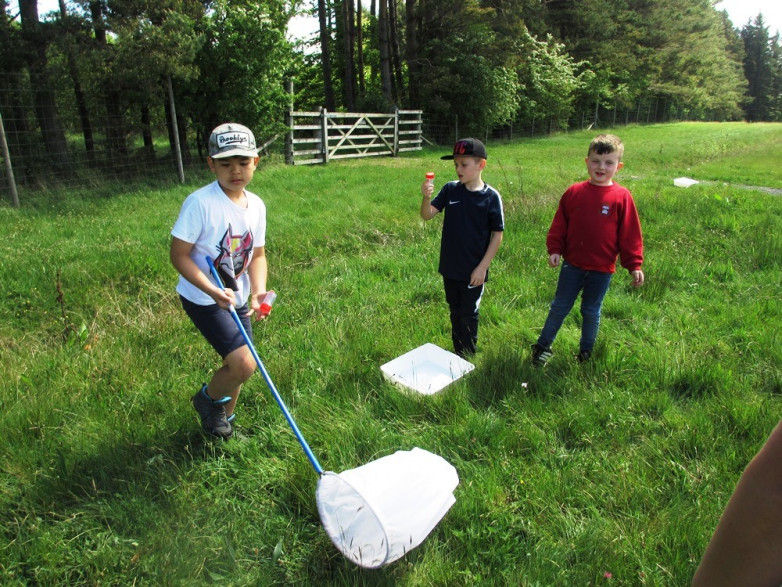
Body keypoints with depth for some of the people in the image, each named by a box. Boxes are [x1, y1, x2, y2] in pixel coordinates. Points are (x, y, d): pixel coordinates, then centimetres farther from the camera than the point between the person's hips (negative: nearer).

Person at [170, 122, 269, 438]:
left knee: (236, 365, 16)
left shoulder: (256, 205, 0)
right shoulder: (200, 203, -19)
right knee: (243, 364, -17)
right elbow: (179, 255, -17)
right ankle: (208, 398, 17)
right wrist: (214, 292, -27)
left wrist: (258, 292, -10)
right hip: (202, 298, -6)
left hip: (237, 299, 7)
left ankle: (224, 421, 42)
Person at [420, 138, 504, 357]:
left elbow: (497, 235, -9)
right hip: (450, 267, 4)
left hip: (474, 271, -4)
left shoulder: (491, 196, -12)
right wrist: (426, 197, -27)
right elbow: (427, 215, -6)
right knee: (455, 312, 19)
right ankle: (457, 354, 36)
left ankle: (467, 358, 26)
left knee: (468, 315, 9)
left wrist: (483, 267, -12)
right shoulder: (450, 189, -3)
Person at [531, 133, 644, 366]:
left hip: (602, 269, -1)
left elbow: (630, 234, -3)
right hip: (572, 265, 1)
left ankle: (586, 354, 32)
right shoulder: (574, 192, -3)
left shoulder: (622, 197, -7)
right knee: (559, 307, 11)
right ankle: (542, 347, 25)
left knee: (591, 312, 14)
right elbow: (559, 225, 4)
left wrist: (634, 265, -4)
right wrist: (554, 250, -4)